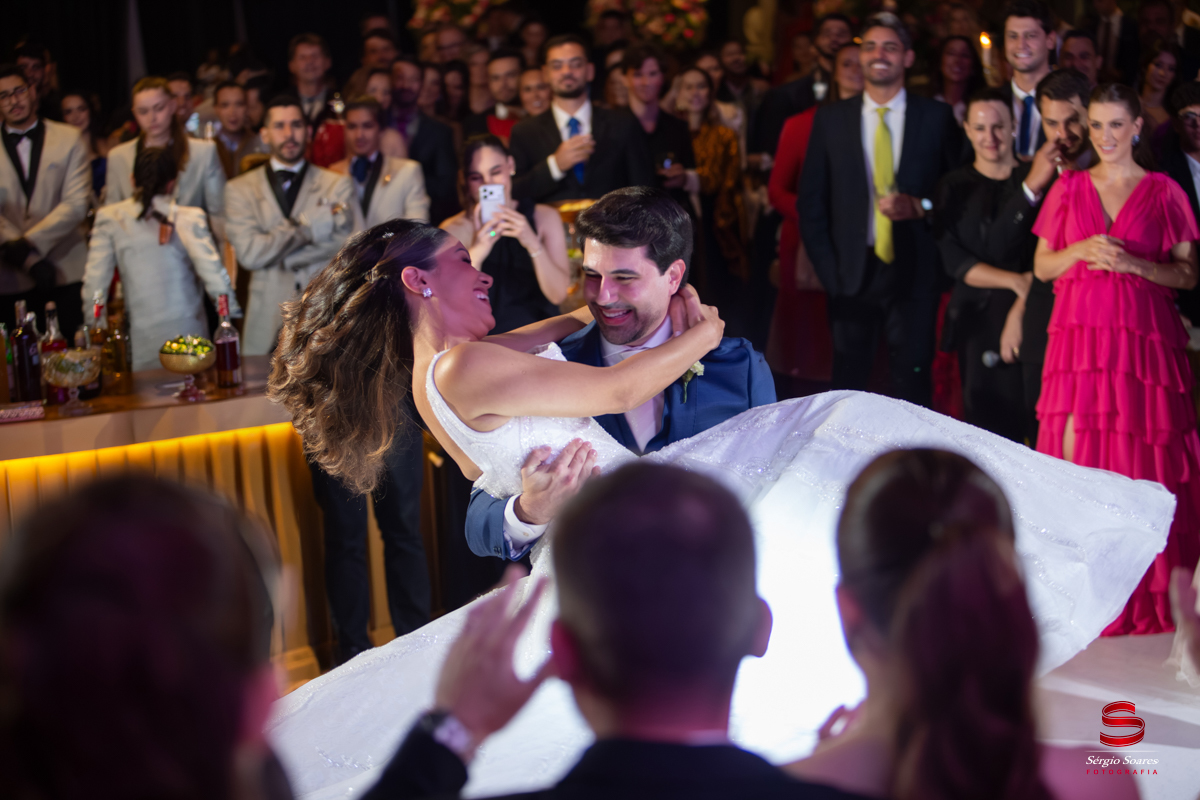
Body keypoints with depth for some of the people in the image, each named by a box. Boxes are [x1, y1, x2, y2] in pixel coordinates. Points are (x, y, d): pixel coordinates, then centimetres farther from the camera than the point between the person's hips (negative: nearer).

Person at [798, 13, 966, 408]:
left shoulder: (936, 117, 5)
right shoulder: (831, 119, 9)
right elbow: (811, 202, 8)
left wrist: (919, 206, -12)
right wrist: (828, 269, 0)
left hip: (913, 271, -1)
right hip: (852, 272, 1)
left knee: (912, 384, -1)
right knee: (848, 382, 3)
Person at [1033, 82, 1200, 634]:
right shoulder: (1068, 189, 13)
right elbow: (1042, 266, 12)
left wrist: (1135, 264, -13)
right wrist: (1082, 250, -7)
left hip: (1145, 339, -2)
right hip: (1078, 335, 2)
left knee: (1144, 462, -5)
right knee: (1076, 461, -4)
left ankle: (1146, 601, 3)